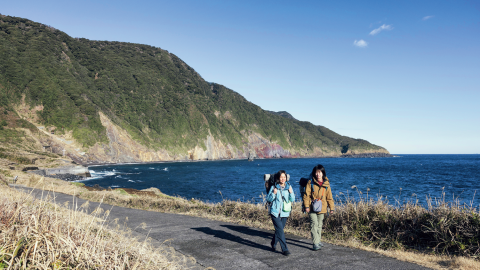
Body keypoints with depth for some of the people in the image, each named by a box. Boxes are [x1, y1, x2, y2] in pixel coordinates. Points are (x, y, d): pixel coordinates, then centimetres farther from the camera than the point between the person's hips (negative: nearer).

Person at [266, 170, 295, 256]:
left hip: (285, 213, 3)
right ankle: (284, 249, -5)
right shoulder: (274, 187, -4)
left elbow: (292, 200, 3)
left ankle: (273, 243, 38)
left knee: (279, 230, 14)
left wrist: (291, 193, -15)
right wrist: (273, 194, -19)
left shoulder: (288, 187, 3)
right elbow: (268, 199, -2)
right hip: (275, 212, -3)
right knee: (280, 231, -10)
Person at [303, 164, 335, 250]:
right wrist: (306, 206, -11)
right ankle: (316, 243, -10)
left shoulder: (326, 184, 3)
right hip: (312, 208, -4)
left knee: (320, 225, 15)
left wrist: (331, 208, 6)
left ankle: (318, 240, 29)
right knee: (314, 224, -11)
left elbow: (329, 197, 8)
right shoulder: (310, 182, -6)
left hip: (322, 208, 4)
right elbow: (306, 195, -5)